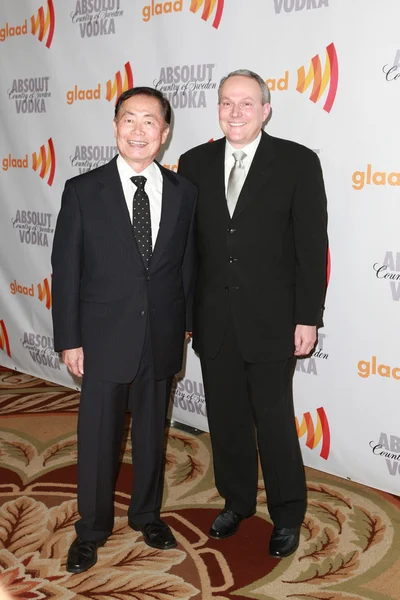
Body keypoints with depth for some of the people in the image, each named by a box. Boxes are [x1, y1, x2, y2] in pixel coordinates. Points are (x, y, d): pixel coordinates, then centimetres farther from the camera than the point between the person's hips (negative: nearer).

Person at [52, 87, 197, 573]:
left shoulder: (183, 192, 0)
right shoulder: (83, 191, -7)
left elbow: (187, 264, 6)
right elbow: (66, 270, -6)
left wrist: (185, 325, 7)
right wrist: (69, 340, -7)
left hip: (162, 340, 2)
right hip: (105, 338, -2)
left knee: (152, 433, 17)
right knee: (98, 438, 10)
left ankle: (146, 514, 40)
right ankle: (91, 529, 31)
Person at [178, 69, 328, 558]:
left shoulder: (298, 162, -5)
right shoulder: (195, 163, 4)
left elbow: (312, 245, -6)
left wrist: (308, 317, -9)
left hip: (270, 319, -3)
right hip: (213, 320, 4)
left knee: (275, 422, 5)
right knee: (226, 418, 15)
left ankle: (287, 515, 26)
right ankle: (236, 501, 36)